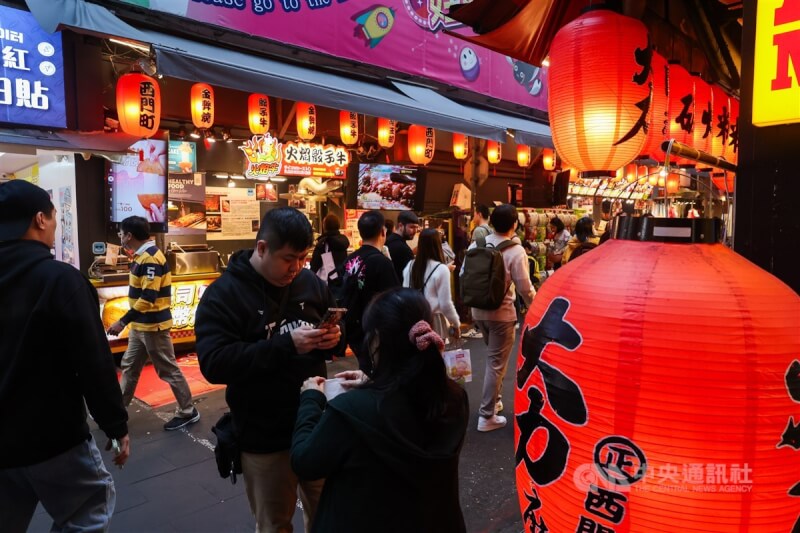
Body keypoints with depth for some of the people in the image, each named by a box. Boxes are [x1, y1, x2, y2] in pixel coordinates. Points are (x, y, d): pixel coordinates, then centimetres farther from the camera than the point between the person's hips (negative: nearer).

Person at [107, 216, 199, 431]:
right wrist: (130, 322, 19)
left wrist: (123, 321, -24)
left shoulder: (151, 259, -21)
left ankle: (188, 412, 11)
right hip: (140, 325, 10)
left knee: (168, 370, 0)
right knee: (129, 367, 18)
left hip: (153, 325, -10)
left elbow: (148, 298, -26)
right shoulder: (142, 256, 10)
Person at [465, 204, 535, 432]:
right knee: (496, 364, 6)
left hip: (478, 311, 6)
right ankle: (487, 416, 13)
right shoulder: (516, 252, -17)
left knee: (494, 357, 26)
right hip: (502, 313, -6)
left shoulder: (476, 244, -4)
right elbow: (525, 289, -15)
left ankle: (495, 400, 38)